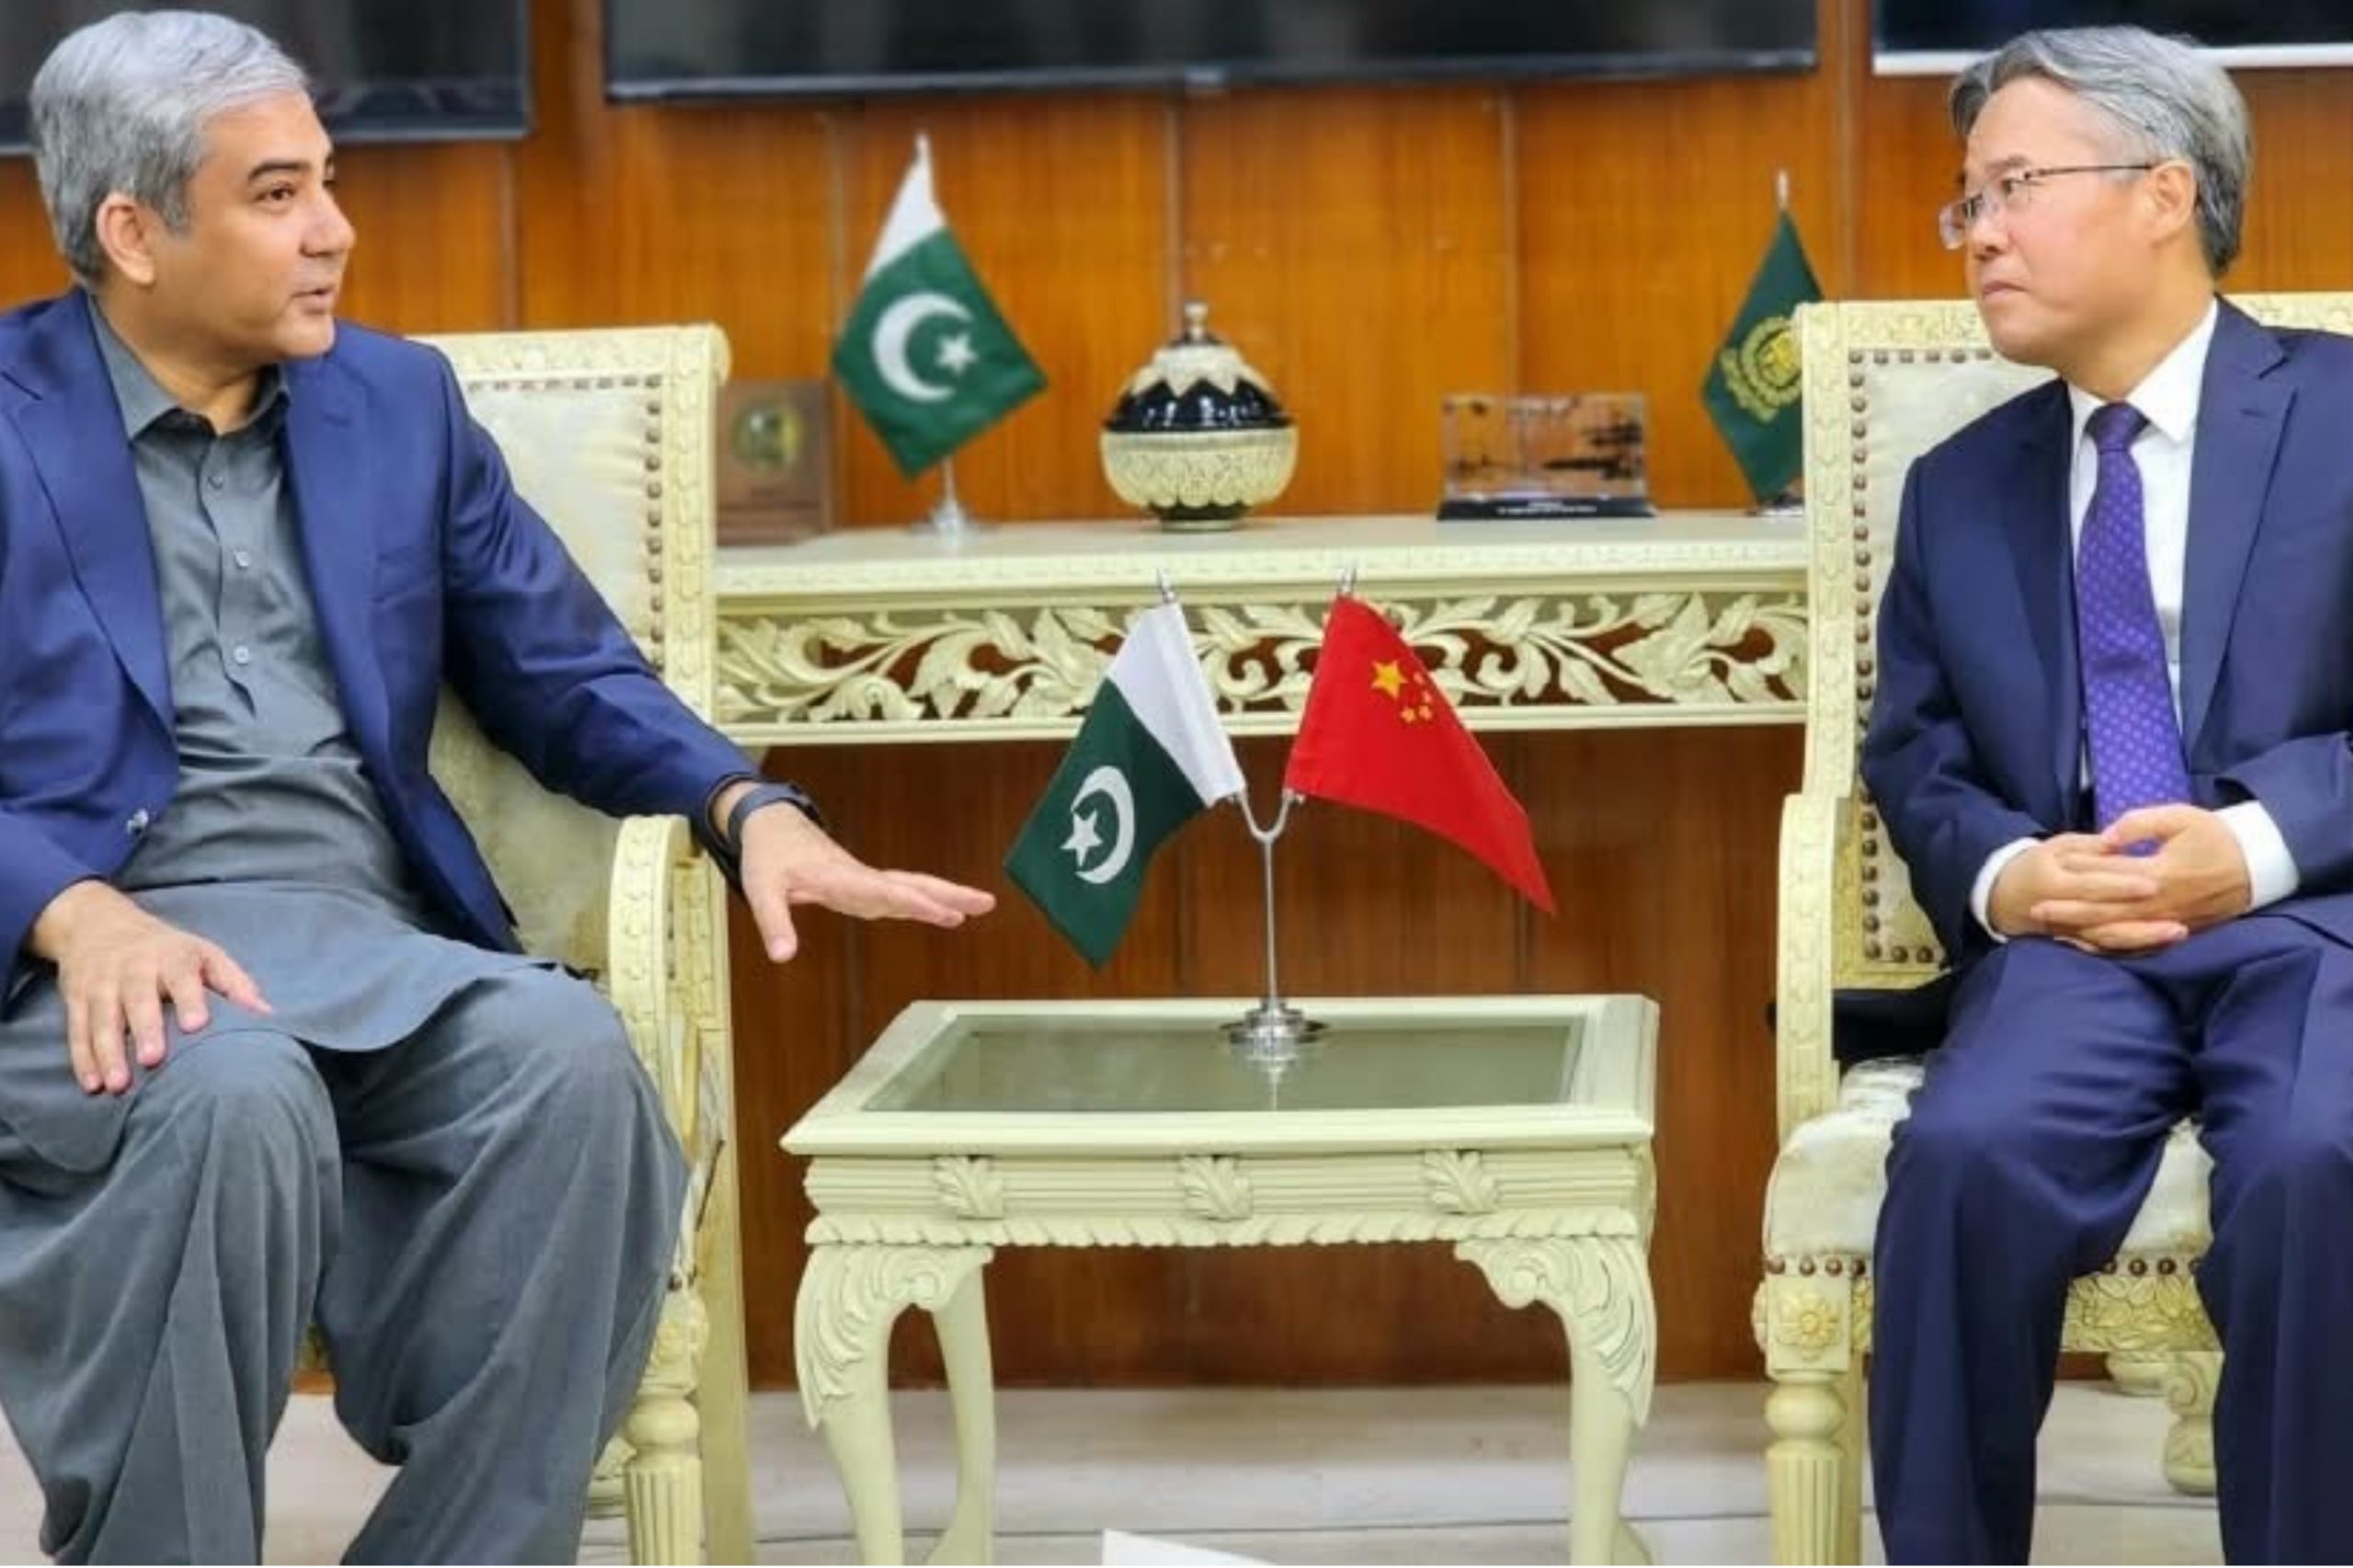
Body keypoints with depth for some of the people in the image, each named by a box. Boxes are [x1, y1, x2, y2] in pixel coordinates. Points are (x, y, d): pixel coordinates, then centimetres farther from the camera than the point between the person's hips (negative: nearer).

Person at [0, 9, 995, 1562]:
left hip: (365, 936, 4)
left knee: (570, 1055, -30)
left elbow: (568, 677, 17)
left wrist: (750, 810, -3)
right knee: (236, 1095, -38)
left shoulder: (399, 401, 18)